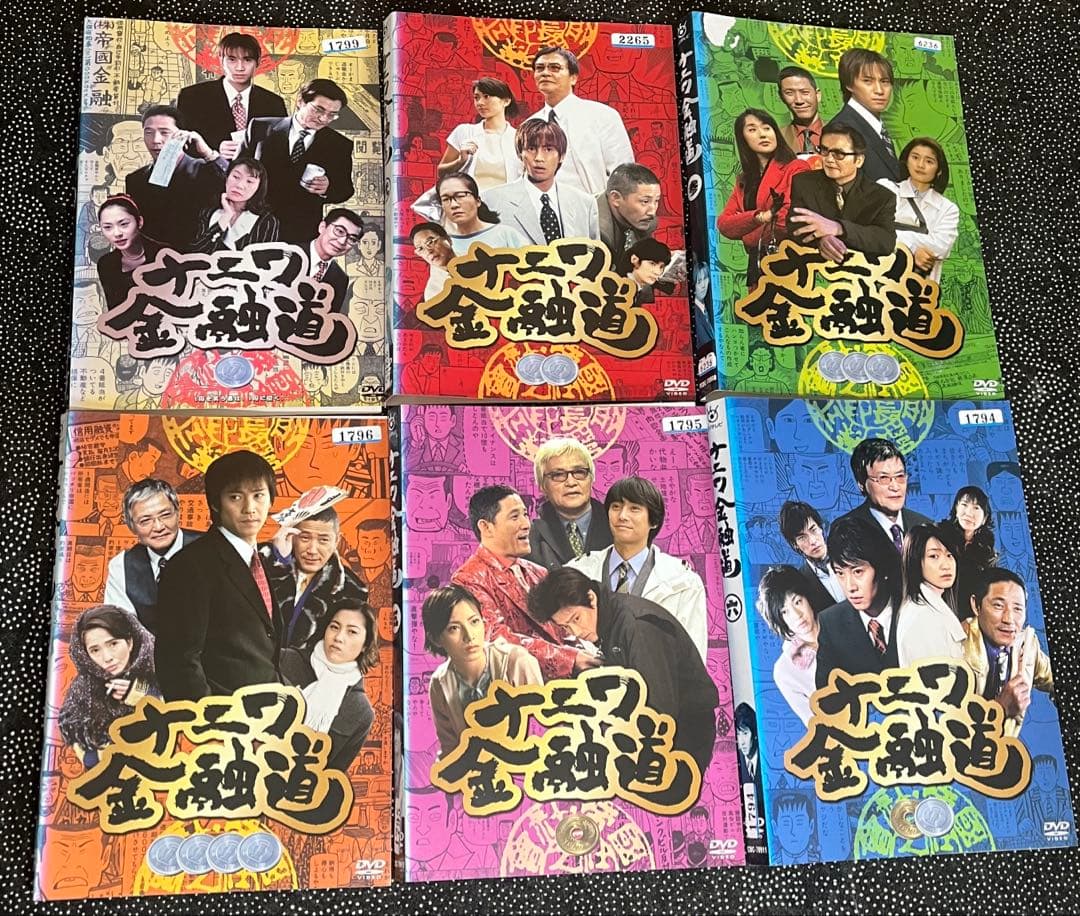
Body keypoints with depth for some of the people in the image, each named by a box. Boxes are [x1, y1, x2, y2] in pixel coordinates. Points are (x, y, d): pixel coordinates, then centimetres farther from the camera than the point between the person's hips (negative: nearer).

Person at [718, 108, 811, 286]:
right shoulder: (744, 180, 18)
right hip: (757, 265, 6)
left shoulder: (796, 169, -3)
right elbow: (723, 224, 6)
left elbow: (790, 220, -17)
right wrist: (760, 217, -11)